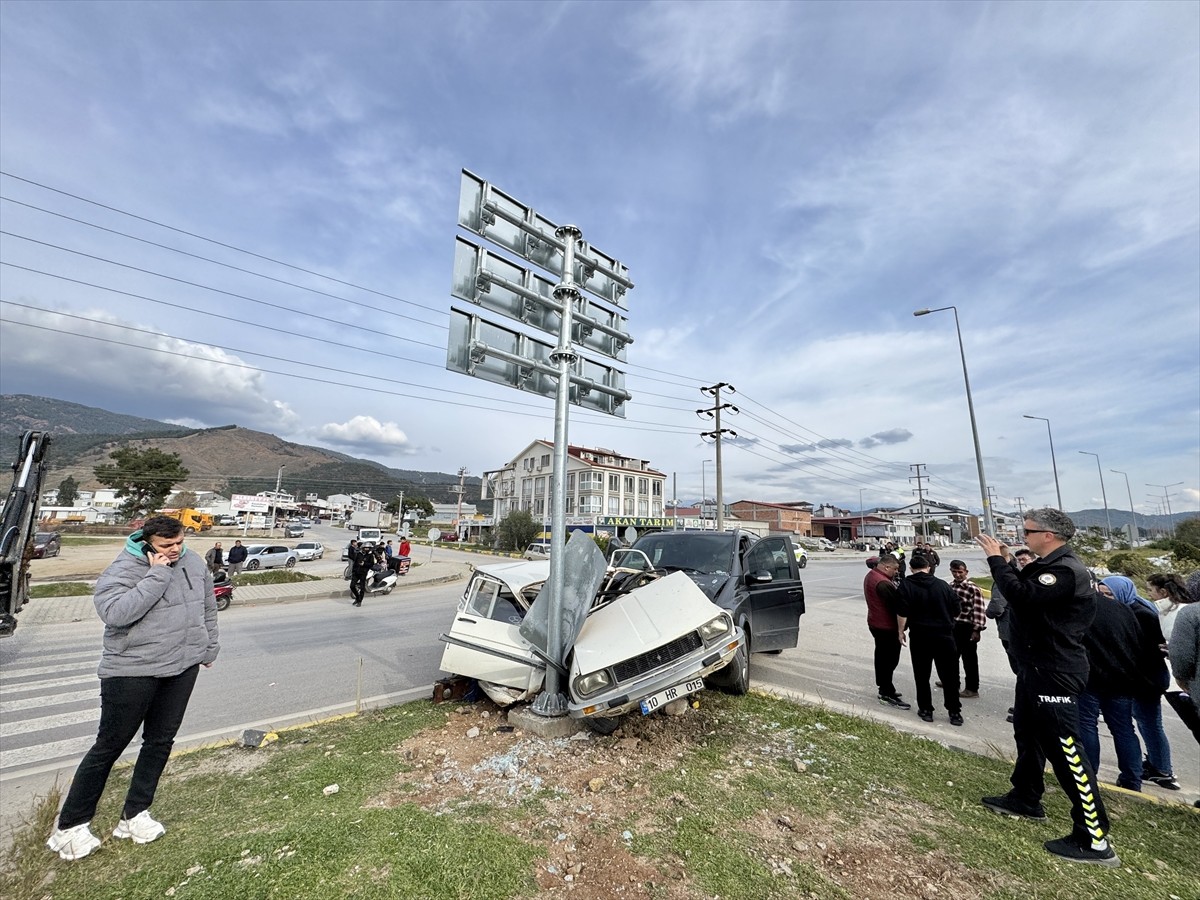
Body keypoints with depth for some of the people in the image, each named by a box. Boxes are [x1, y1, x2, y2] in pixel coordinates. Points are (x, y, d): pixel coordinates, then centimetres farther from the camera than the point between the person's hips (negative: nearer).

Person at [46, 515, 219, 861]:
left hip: (183, 667, 5)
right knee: (109, 746, 7)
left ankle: (135, 816, 30)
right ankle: (70, 827, 28)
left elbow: (207, 608, 13)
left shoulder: (194, 564, 1)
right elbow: (115, 613, -32)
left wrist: (208, 648, 16)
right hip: (132, 671, -5)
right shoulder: (122, 571, -15)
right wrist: (157, 575, -29)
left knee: (161, 742, 13)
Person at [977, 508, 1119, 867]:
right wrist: (1006, 563, 4)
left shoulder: (1066, 570, -22)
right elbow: (1025, 594, 14)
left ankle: (1094, 840, 9)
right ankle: (1026, 799, 36)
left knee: (1066, 750, -3)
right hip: (1036, 667, 11)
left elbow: (1022, 597, -32)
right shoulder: (1047, 565, 10)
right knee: (1028, 735, 21)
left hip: (1055, 673, -11)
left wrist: (996, 559, -22)